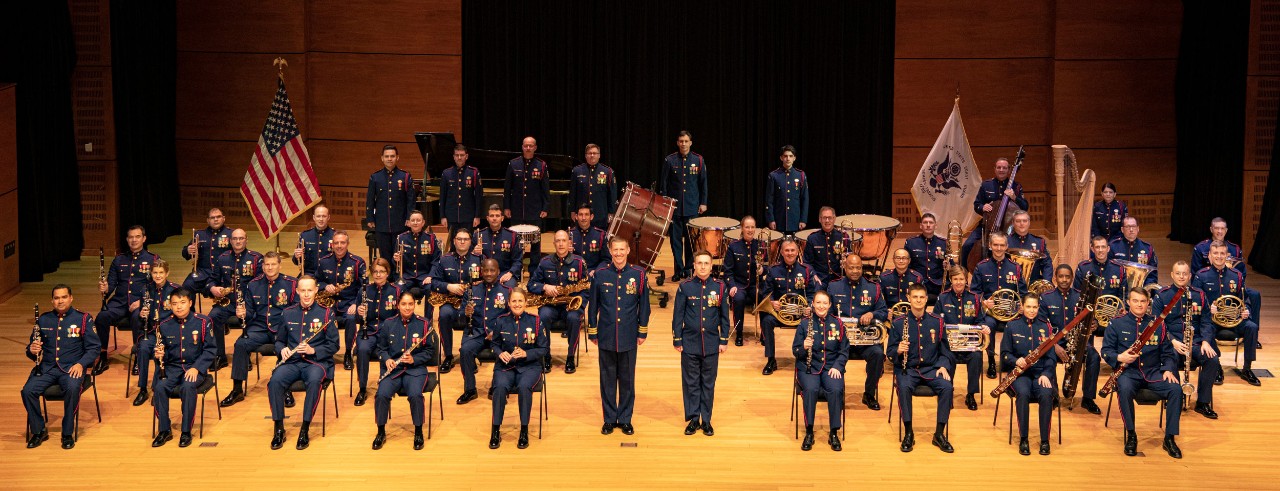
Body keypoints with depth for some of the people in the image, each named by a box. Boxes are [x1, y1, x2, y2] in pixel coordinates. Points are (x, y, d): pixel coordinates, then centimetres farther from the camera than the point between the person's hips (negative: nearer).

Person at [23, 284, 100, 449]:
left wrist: (81, 363, -15)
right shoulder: (43, 319, 12)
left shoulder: (83, 319, 4)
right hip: (46, 367, 3)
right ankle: (38, 431, -4)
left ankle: (68, 434, -16)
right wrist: (32, 351, -9)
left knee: (72, 389, -35)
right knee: (28, 391, -24)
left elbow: (94, 347, 1)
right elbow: (31, 350, 16)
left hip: (71, 368, -3)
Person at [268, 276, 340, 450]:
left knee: (314, 381, -37)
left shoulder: (326, 314, 3)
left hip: (316, 361, -2)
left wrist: (313, 350, -16)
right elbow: (279, 340, 20)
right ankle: (278, 428, -17)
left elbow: (333, 345, 1)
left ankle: (305, 430, -26)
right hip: (292, 362, 3)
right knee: (275, 381, -29)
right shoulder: (288, 313, 12)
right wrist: (282, 349, -4)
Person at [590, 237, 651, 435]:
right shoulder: (600, 274, -1)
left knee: (627, 380, 7)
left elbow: (644, 305, 4)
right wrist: (592, 333, 5)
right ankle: (609, 419, 17)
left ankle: (625, 419, 18)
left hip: (629, 338, 0)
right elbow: (593, 305, 5)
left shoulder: (638, 274, -2)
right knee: (608, 379, 7)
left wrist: (642, 332, 4)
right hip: (606, 337, 0)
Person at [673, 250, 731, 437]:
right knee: (691, 383, 6)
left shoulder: (720, 287, 0)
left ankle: (706, 420, 16)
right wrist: (677, 340, -2)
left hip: (711, 344, 1)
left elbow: (724, 316, 6)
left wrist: (724, 340, 2)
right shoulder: (685, 287, -2)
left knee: (708, 384, 8)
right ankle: (693, 419, 15)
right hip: (690, 344, -1)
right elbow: (678, 315, 1)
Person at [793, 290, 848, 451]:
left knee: (836, 390, -30)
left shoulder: (837, 323, 5)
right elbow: (795, 351, 1)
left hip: (832, 367, 1)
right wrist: (804, 347, -22)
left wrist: (837, 366, -10)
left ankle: (834, 434, -16)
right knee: (811, 389, -33)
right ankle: (809, 432, -18)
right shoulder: (805, 323, 2)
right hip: (808, 367, -1)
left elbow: (844, 350, 6)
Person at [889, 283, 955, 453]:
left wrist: (944, 366, -8)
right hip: (907, 369, -2)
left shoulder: (937, 322, 6)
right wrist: (898, 351, -21)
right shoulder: (898, 323, 1)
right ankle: (908, 433, -20)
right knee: (904, 387, -35)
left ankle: (940, 434, -15)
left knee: (946, 387, -28)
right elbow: (890, 354, 2)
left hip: (931, 368, 2)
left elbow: (944, 350, 11)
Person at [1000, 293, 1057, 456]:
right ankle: (1023, 439, -21)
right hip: (1020, 373, -1)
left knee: (1046, 394, -32)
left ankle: (1045, 440, -19)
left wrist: (1046, 374, -14)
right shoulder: (1012, 326, 5)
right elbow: (1004, 354, 3)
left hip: (1041, 372, 1)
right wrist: (1016, 361, -18)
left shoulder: (1046, 327, 8)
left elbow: (1052, 356, 3)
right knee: (1023, 393, -34)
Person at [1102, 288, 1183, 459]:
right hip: (1128, 372, -2)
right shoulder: (1117, 324, 6)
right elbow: (1106, 350, 3)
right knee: (1125, 389, -37)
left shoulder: (1157, 324, 11)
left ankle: (1169, 438, -13)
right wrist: (1119, 358, -18)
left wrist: (1168, 369, -8)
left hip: (1153, 372, 2)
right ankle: (1131, 435, -19)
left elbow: (1167, 352, 12)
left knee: (1176, 390, -26)